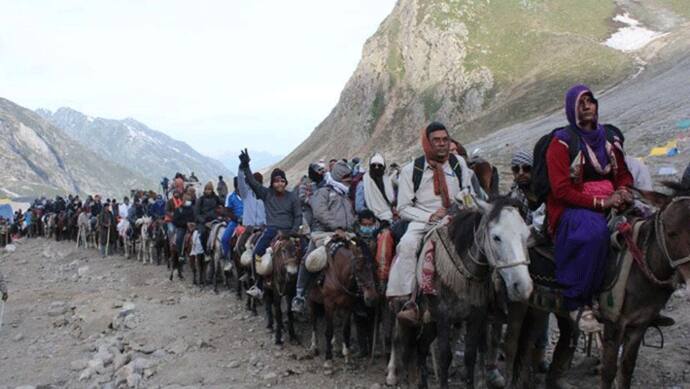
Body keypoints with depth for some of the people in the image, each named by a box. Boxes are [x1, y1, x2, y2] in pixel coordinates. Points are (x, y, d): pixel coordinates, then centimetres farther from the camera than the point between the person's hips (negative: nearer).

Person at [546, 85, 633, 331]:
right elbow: (561, 190, -11)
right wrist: (599, 202, -18)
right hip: (571, 208, -6)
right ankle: (576, 302, -27)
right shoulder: (562, 142, -3)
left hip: (609, 204, 6)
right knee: (595, 231, -37)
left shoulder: (609, 138, 15)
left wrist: (622, 190, -2)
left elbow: (623, 174, 23)